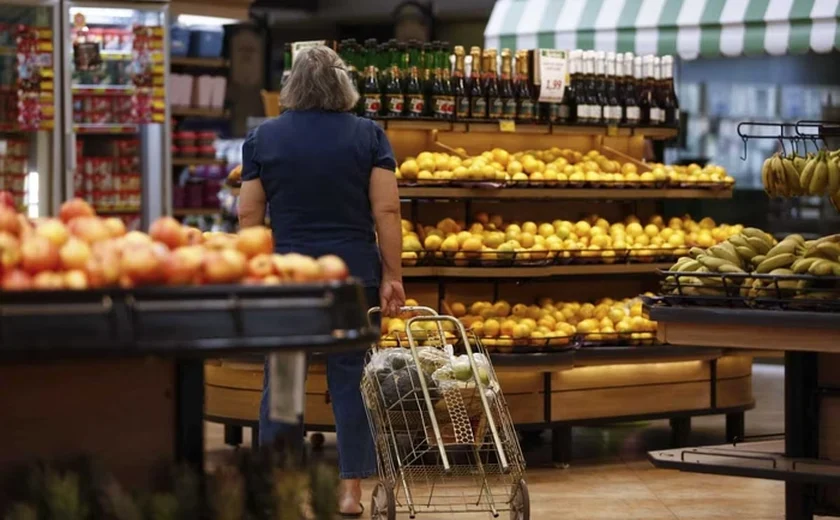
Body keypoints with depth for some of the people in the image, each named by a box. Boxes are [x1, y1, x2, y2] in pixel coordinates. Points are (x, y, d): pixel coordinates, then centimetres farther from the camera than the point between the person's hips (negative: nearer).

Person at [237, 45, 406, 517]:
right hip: (354, 273, 0)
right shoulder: (369, 135, 1)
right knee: (351, 380, 4)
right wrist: (392, 276, -2)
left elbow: (249, 216, 3)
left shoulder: (263, 138, 3)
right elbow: (387, 210, -5)